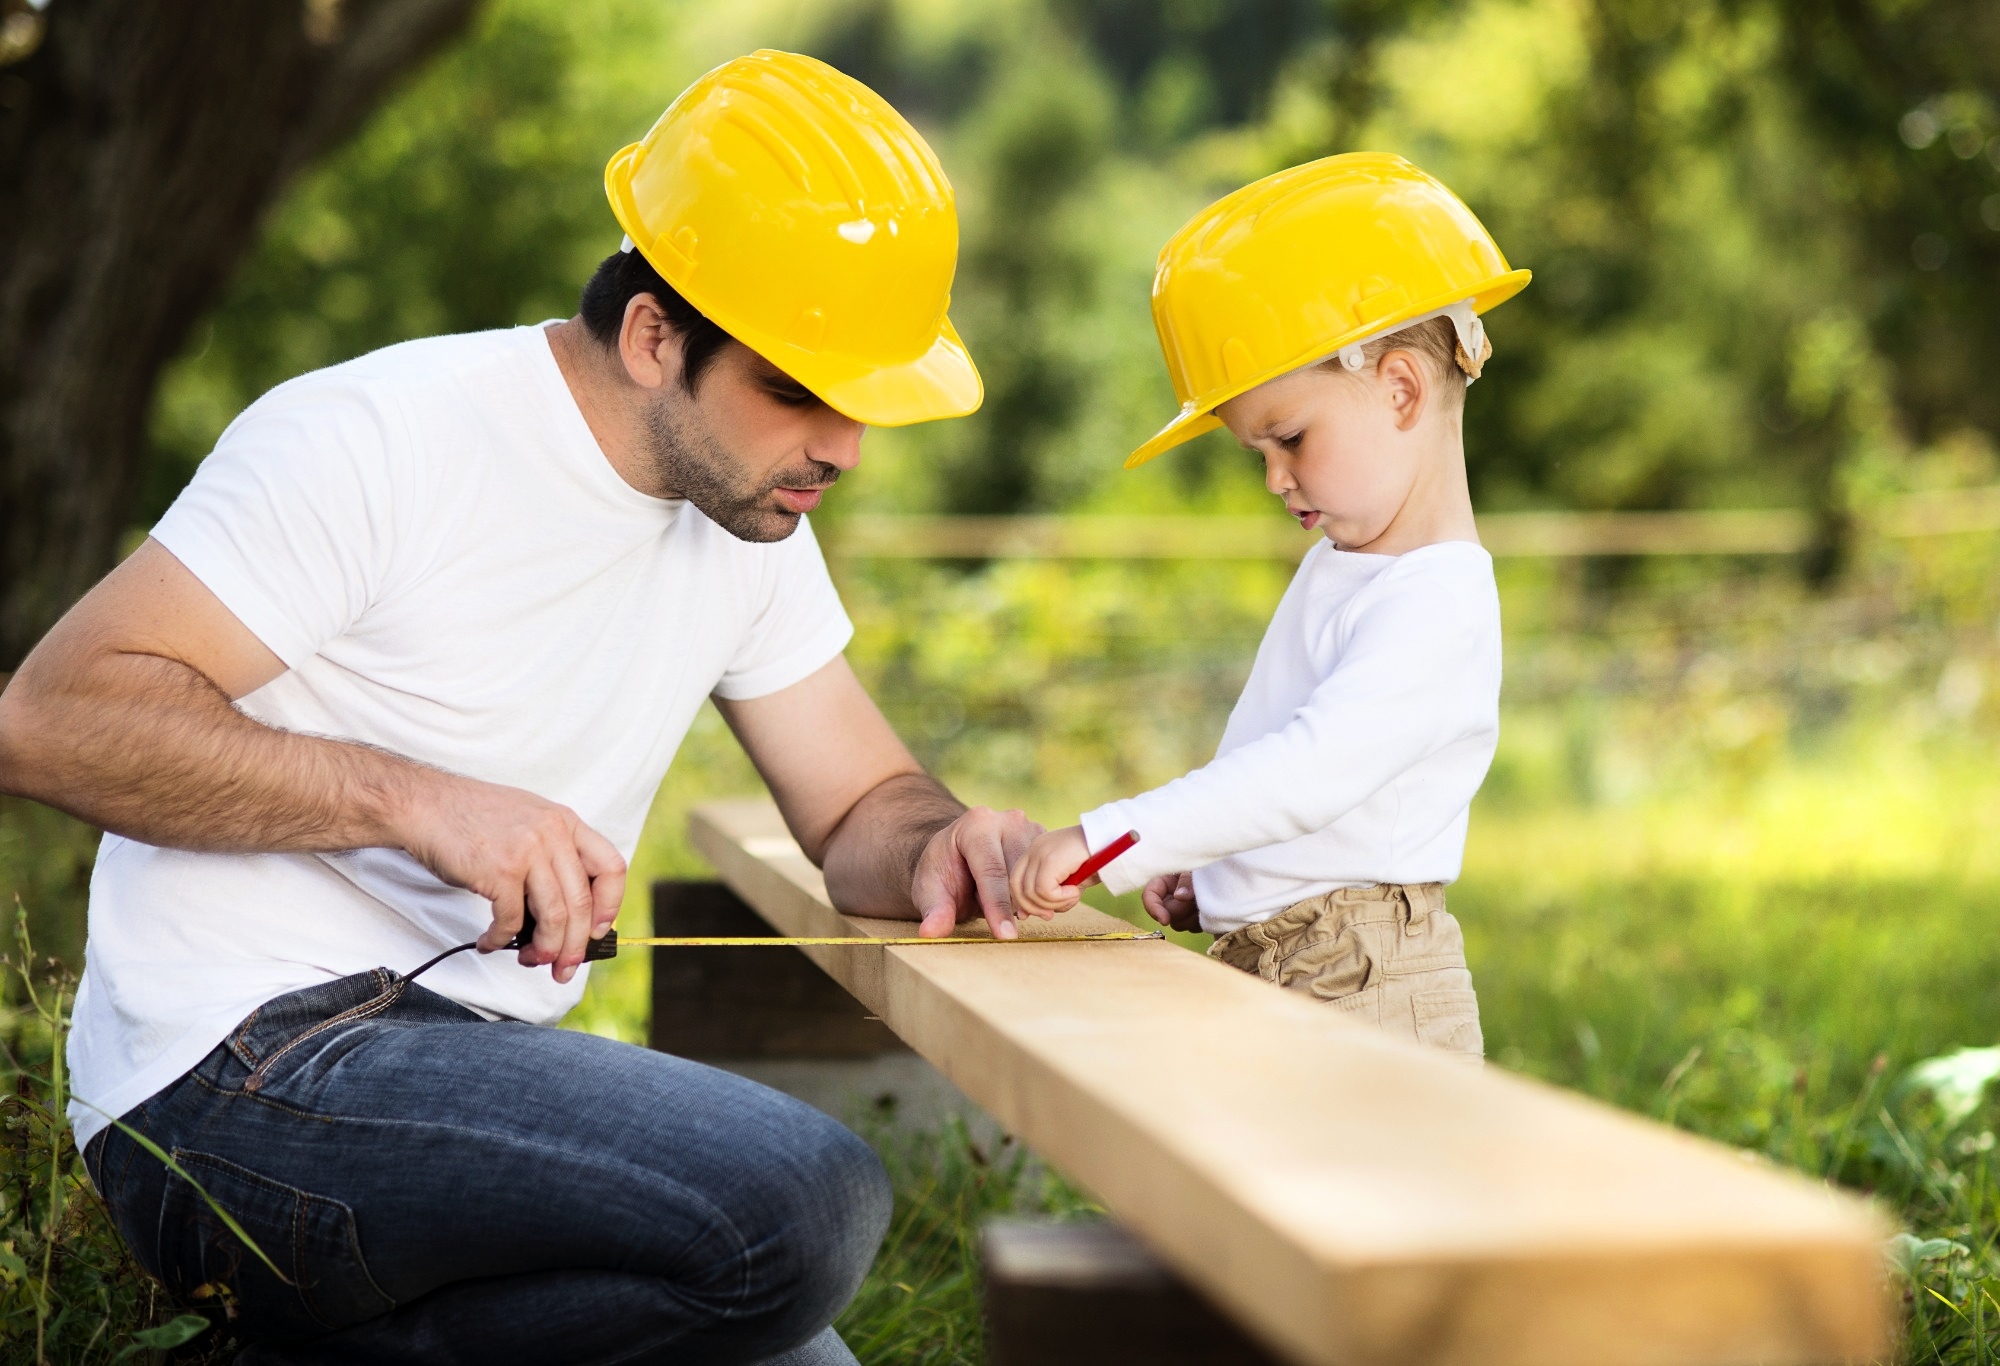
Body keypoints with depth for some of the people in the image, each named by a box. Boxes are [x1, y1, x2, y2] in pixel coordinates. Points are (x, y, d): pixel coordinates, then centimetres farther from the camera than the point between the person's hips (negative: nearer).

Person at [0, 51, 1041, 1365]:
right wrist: (415, 798, -26)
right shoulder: (376, 440, -13)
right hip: (241, 1071, -8)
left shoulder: (751, 517, 9)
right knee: (807, 1202, -27)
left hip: (477, 1062, 8)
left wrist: (938, 846, -10)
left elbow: (864, 805, 14)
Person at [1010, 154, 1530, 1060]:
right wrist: (1205, 867, 15)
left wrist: (1112, 840, -29)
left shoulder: (1437, 609, -16)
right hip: (1258, 973, 9)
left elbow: (1310, 773, -27)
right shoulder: (1342, 563, 19)